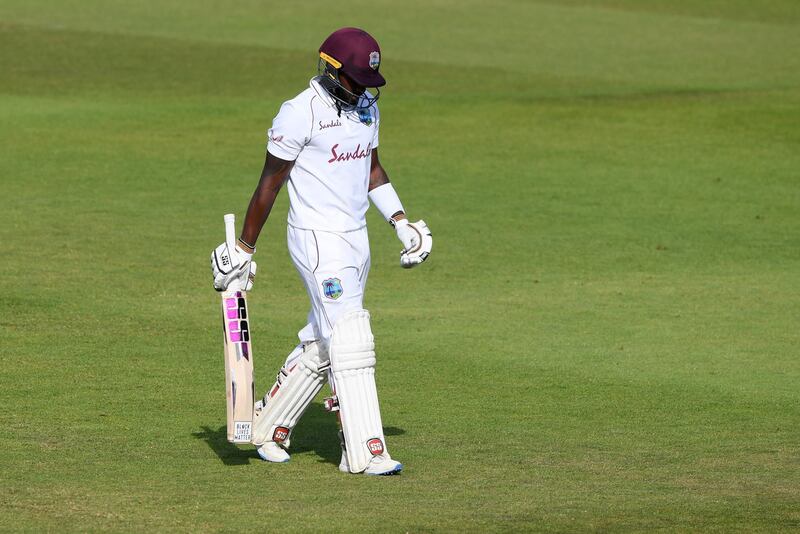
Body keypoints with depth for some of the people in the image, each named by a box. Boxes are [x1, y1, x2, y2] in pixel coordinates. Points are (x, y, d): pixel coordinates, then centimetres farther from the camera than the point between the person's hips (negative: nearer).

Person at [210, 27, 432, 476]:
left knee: (320, 346, 13)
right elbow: (270, 182, -9)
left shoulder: (367, 107, 9)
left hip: (356, 236, 8)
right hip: (318, 239, -8)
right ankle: (365, 452, -13)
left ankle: (270, 427, 27)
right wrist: (244, 249, -6)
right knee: (350, 341, -13)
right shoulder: (300, 114, -15)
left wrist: (401, 222, 8)